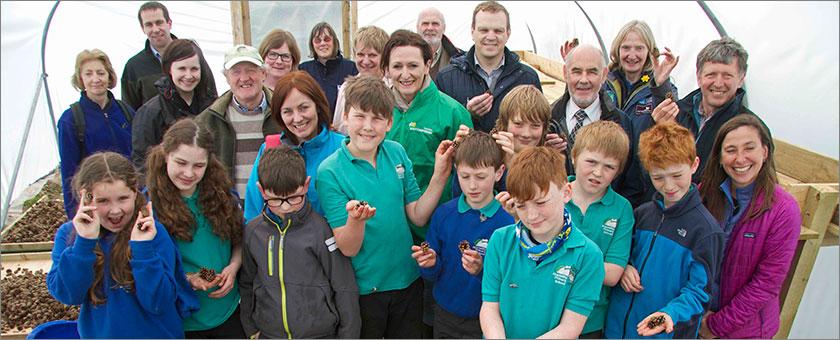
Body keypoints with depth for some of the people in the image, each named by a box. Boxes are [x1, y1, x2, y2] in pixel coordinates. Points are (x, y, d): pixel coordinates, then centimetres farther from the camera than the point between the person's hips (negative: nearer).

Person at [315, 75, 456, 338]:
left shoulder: (396, 153, -4)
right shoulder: (330, 172, -16)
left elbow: (418, 217, -1)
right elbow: (348, 248, -17)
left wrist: (440, 176, -13)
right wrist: (356, 218, -37)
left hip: (408, 281, 4)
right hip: (364, 290, -3)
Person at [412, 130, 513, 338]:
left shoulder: (509, 221, -17)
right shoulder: (443, 214, -6)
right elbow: (433, 275, 1)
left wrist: (483, 270, -31)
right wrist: (430, 265, -20)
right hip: (445, 315, 3)